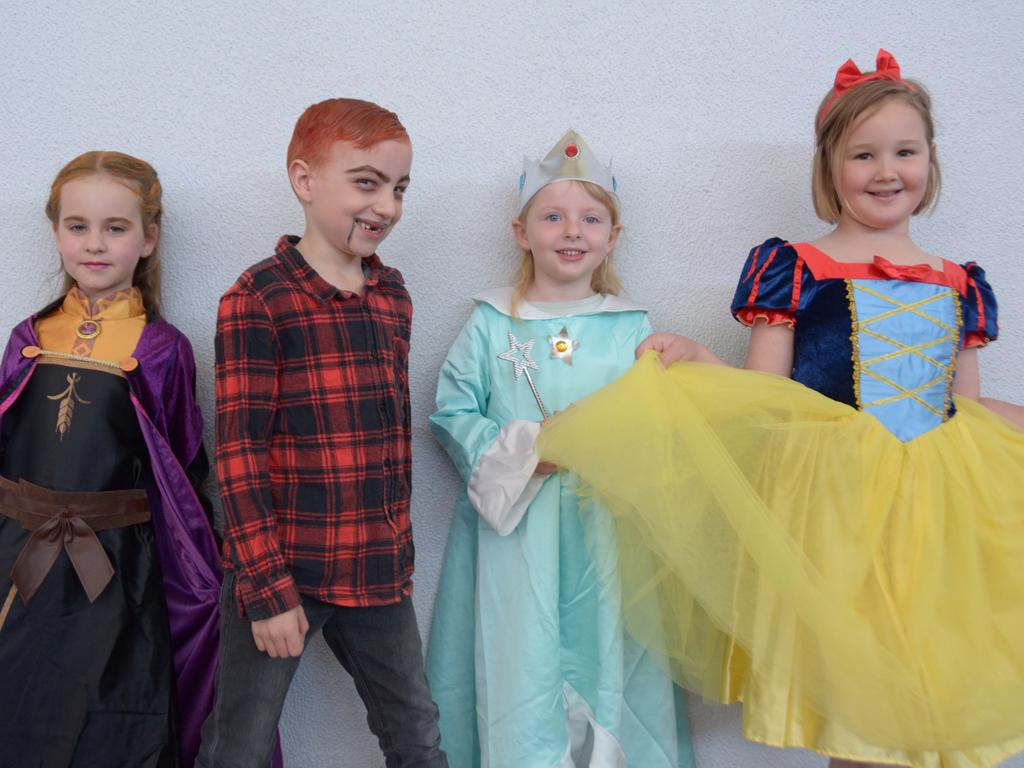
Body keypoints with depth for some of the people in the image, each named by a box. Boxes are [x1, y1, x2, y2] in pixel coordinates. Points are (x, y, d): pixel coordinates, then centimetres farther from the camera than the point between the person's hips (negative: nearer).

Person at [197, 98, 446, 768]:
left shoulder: (393, 293, 8)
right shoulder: (257, 299, -12)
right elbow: (240, 452, -14)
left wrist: (398, 549, 14)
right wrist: (267, 586, -15)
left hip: (379, 572, 6)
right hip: (280, 570, -5)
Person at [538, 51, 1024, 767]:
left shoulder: (959, 286, 13)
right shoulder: (794, 269, 0)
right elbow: (761, 400, -2)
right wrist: (692, 363, -15)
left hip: (937, 512, 4)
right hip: (831, 507, -4)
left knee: (931, 693, 6)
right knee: (853, 702, -1)